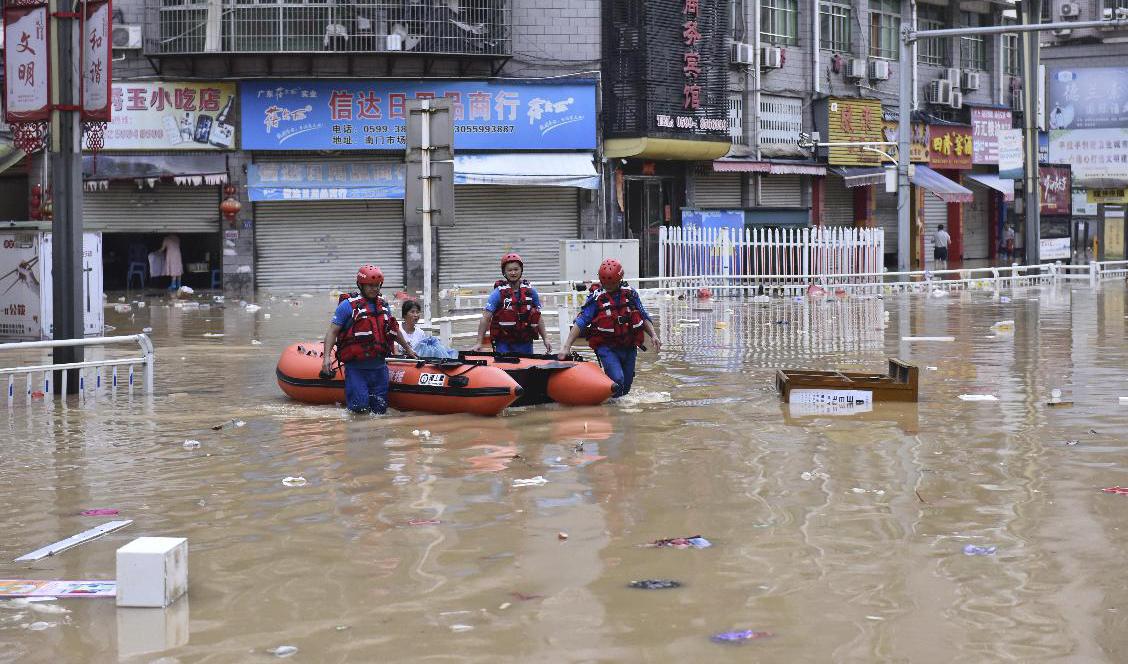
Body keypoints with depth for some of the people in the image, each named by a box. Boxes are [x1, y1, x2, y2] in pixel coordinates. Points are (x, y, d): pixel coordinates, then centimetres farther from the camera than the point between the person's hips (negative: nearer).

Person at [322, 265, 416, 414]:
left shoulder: (383, 306, 13)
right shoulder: (348, 305, -5)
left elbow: (394, 330, 28)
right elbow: (332, 332, -6)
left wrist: (408, 349, 36)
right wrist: (327, 357, -17)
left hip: (379, 367, 5)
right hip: (356, 367, -5)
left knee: (380, 409, 5)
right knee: (359, 407, -15)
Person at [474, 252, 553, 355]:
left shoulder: (530, 291, 7)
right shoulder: (499, 293, -4)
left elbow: (538, 318, 13)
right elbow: (485, 319, -8)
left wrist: (545, 339, 6)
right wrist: (479, 343, -14)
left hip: (525, 343, 3)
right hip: (504, 344, -3)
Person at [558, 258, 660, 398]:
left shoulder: (630, 294, 4)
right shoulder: (596, 299, -7)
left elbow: (643, 318, 14)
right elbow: (580, 324, -12)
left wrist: (653, 335, 1)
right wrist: (566, 347, -20)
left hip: (629, 347, 4)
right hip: (607, 348, -4)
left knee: (625, 388, 9)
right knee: (617, 380, -24)